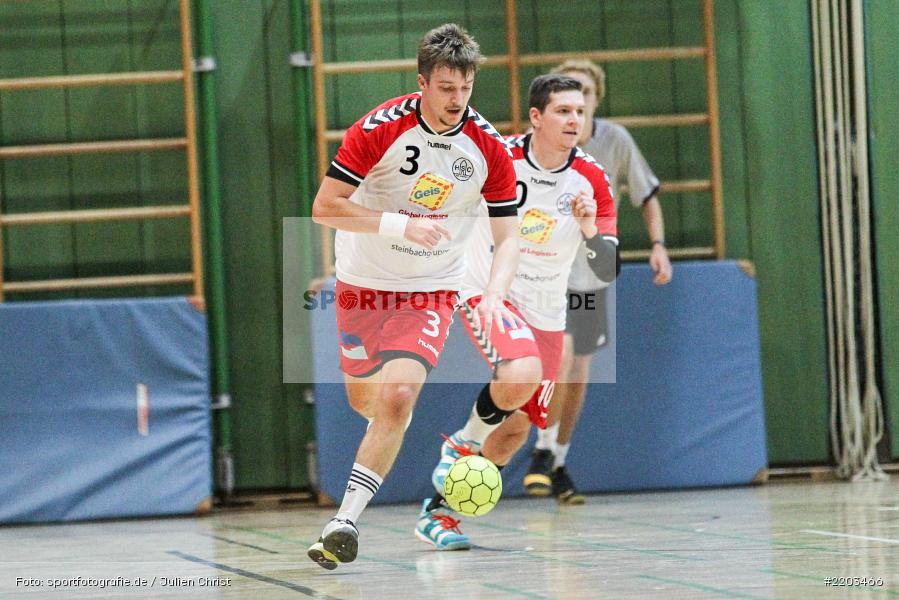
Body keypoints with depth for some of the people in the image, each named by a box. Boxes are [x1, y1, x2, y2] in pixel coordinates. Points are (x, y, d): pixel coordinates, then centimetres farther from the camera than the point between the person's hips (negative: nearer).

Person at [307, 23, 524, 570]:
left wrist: (494, 295, -24)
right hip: (364, 282, 1)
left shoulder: (490, 148, -11)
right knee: (364, 400, 13)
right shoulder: (380, 129, -18)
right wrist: (399, 224, -28)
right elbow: (325, 207, -16)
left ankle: (345, 522, -18)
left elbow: (508, 237, -5)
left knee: (397, 397, -21)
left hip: (432, 290, -1)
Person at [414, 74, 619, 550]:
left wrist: (590, 230, -28)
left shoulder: (591, 181, -10)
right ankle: (463, 444, -4)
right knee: (521, 376, -33)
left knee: (516, 428, 7)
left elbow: (610, 271, -10)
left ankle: (439, 510, 25)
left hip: (545, 313, 4)